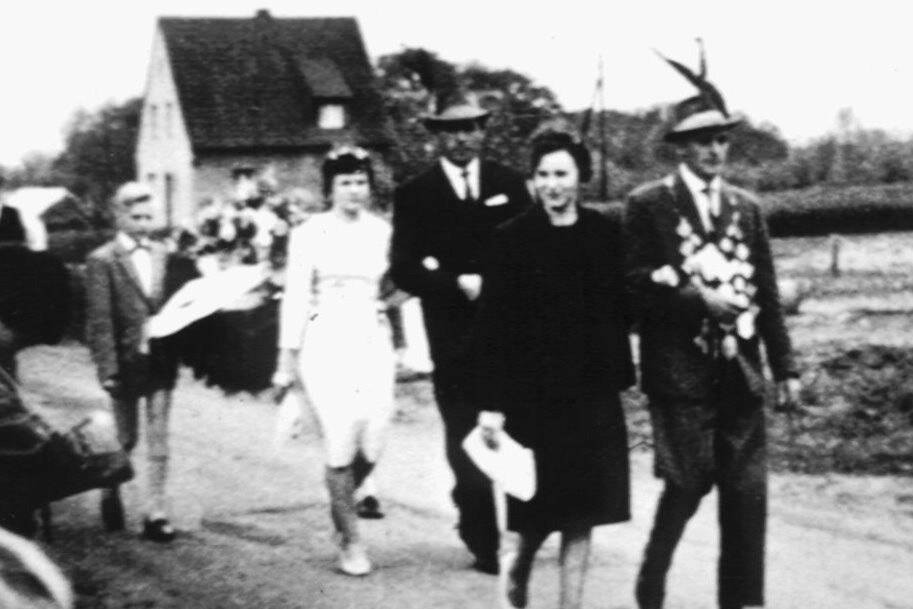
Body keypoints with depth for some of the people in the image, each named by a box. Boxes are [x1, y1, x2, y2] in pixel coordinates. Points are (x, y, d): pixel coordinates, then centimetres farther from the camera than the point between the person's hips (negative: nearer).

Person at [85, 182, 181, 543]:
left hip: (161, 360, 3)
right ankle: (110, 491, 36)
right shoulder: (102, 260, -6)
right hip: (126, 361, -3)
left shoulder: (163, 255, 7)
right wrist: (108, 369, -14)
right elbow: (100, 321, -10)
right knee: (127, 438, 10)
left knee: (158, 441, 4)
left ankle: (156, 513, 9)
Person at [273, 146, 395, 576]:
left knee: (371, 447, -2)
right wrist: (287, 360, -1)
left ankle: (341, 503, 31)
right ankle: (351, 541, 7)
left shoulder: (383, 231, 8)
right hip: (326, 343, -3)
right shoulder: (310, 233, -2)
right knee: (341, 443, -10)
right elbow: (295, 299, -1)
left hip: (373, 343, 3)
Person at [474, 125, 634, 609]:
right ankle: (519, 567, 36)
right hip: (534, 392, -2)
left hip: (592, 392, 3)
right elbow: (492, 327, -8)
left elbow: (620, 309, 11)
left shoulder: (605, 234, 3)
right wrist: (491, 403, -12)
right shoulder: (512, 238, -6)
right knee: (541, 505, 6)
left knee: (580, 511, 6)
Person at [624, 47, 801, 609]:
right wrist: (700, 296, -17)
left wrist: (785, 365, 9)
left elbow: (767, 293, 12)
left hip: (740, 369, 5)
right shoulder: (648, 205, -1)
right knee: (689, 480, -7)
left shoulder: (747, 208, 13)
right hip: (681, 370, -4)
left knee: (748, 491, 3)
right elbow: (638, 284, -9)